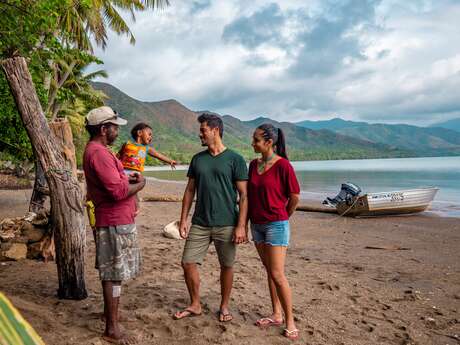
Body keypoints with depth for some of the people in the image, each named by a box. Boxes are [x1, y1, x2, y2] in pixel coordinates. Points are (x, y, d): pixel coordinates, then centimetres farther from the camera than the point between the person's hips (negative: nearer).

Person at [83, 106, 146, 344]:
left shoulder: (97, 150, 14)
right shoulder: (99, 153, -20)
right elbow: (119, 191, -27)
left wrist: (128, 179, 5)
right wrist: (140, 184, -9)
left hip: (114, 220, 11)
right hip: (115, 223, -11)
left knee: (111, 272, 22)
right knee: (114, 274, -2)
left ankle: (109, 310, 39)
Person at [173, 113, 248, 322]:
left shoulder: (235, 159, -4)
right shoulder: (197, 159, 9)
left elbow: (244, 195, -6)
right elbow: (190, 190, 12)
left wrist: (241, 226, -12)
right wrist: (183, 219, 6)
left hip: (226, 224, -4)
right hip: (199, 223, 4)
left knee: (226, 266, 8)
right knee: (188, 263, 3)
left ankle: (224, 307, 28)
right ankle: (195, 305, 23)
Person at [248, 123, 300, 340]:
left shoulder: (283, 165, -14)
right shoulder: (253, 164, 5)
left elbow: (294, 197, -8)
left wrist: (282, 217, 7)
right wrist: (245, 223, 11)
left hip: (276, 224, -6)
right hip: (257, 224, 7)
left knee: (277, 274, -6)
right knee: (269, 271, 14)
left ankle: (290, 322, 9)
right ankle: (276, 315, 27)